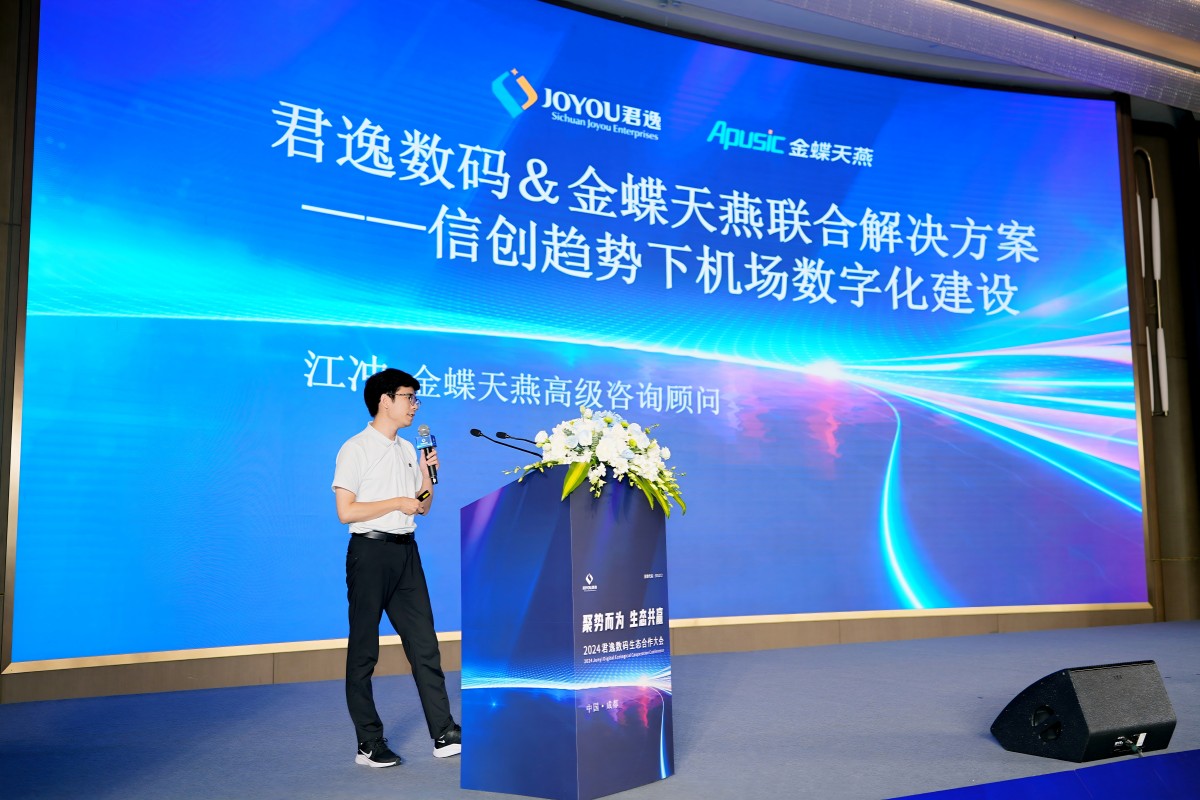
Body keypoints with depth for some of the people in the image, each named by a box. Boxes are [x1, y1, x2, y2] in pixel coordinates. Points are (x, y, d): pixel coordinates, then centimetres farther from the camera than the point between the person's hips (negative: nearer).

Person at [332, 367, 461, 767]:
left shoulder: (408, 449, 15)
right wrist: (397, 502, -13)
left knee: (424, 644, 4)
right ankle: (369, 744, 10)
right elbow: (346, 511, -13)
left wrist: (428, 475, 2)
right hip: (371, 551, -7)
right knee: (364, 651, 3)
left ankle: (444, 735, 7)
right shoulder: (356, 449, -6)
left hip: (406, 551, 7)